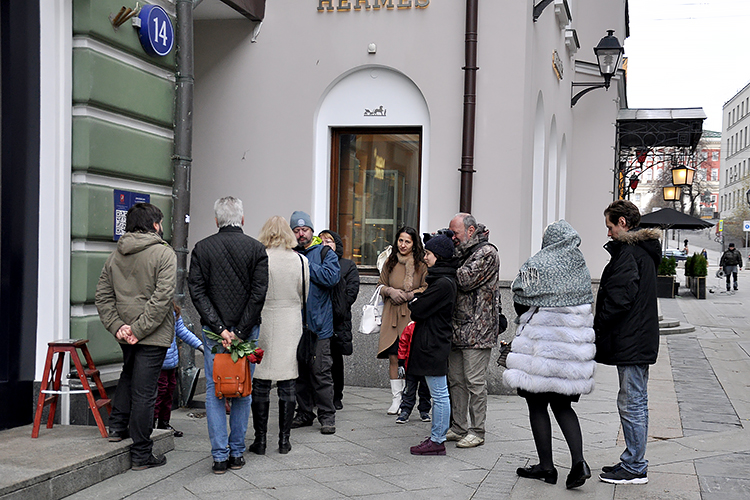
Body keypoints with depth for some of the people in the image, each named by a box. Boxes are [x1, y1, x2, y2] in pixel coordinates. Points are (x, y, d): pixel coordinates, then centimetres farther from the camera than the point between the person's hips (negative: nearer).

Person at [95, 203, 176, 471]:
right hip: (153, 336, -6)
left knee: (128, 375, 31)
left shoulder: (115, 256, 9)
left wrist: (117, 326, -3)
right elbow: (162, 297, -20)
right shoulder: (164, 253, -10)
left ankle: (118, 426, 29)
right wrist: (139, 329, -17)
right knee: (144, 391, -2)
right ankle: (141, 454, 4)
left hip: (125, 335, 6)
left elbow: (103, 296, 5)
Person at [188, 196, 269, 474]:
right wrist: (240, 331, -8)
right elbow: (259, 293, -9)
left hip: (213, 332, 0)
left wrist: (219, 328, -9)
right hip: (246, 330, 0)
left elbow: (197, 292, -6)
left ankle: (220, 456, 5)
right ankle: (237, 453, 13)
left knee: (214, 392, 6)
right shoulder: (256, 249, -1)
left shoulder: (202, 248, 1)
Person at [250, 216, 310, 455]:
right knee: (287, 386, 8)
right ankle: (284, 439, 13)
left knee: (260, 386, 5)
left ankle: (260, 439, 8)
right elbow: (305, 296, 9)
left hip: (263, 323, -2)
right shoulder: (301, 260, 0)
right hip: (291, 325, 3)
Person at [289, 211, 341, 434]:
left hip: (318, 324, -4)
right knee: (300, 371, 11)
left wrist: (305, 264, -10)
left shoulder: (325, 253, 3)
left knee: (320, 372, -4)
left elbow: (332, 277, -14)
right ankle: (304, 413, 22)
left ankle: (327, 416, 4)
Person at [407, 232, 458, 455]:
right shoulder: (441, 279, 13)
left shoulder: (443, 283, -19)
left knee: (439, 395, -3)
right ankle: (436, 437, 22)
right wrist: (417, 299, 1)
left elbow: (419, 309, -17)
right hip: (433, 343, 10)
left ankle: (437, 441, 3)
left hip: (434, 345, -10)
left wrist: (412, 300, 2)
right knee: (439, 394, 14)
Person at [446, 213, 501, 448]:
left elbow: (465, 280, -20)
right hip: (457, 328, 9)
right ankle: (458, 428, 21)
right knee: (455, 380, 12)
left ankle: (477, 431, 5)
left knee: (475, 381, -3)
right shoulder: (462, 252, 18)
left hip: (477, 329, -9)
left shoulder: (487, 252, -9)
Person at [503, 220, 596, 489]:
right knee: (562, 405, 13)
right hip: (573, 342, 6)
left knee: (537, 405, 6)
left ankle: (546, 466, 10)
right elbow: (587, 303, 11)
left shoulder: (536, 265, -10)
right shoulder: (581, 266, 7)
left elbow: (521, 302, -5)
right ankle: (578, 462, -1)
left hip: (541, 343, -6)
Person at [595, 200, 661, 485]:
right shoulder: (645, 250, 16)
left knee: (631, 403, -4)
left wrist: (598, 326, -11)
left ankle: (634, 468, 3)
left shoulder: (628, 252, -16)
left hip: (630, 342, -11)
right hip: (642, 340, 11)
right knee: (637, 402, 15)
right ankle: (635, 462, 24)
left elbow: (620, 297, -23)